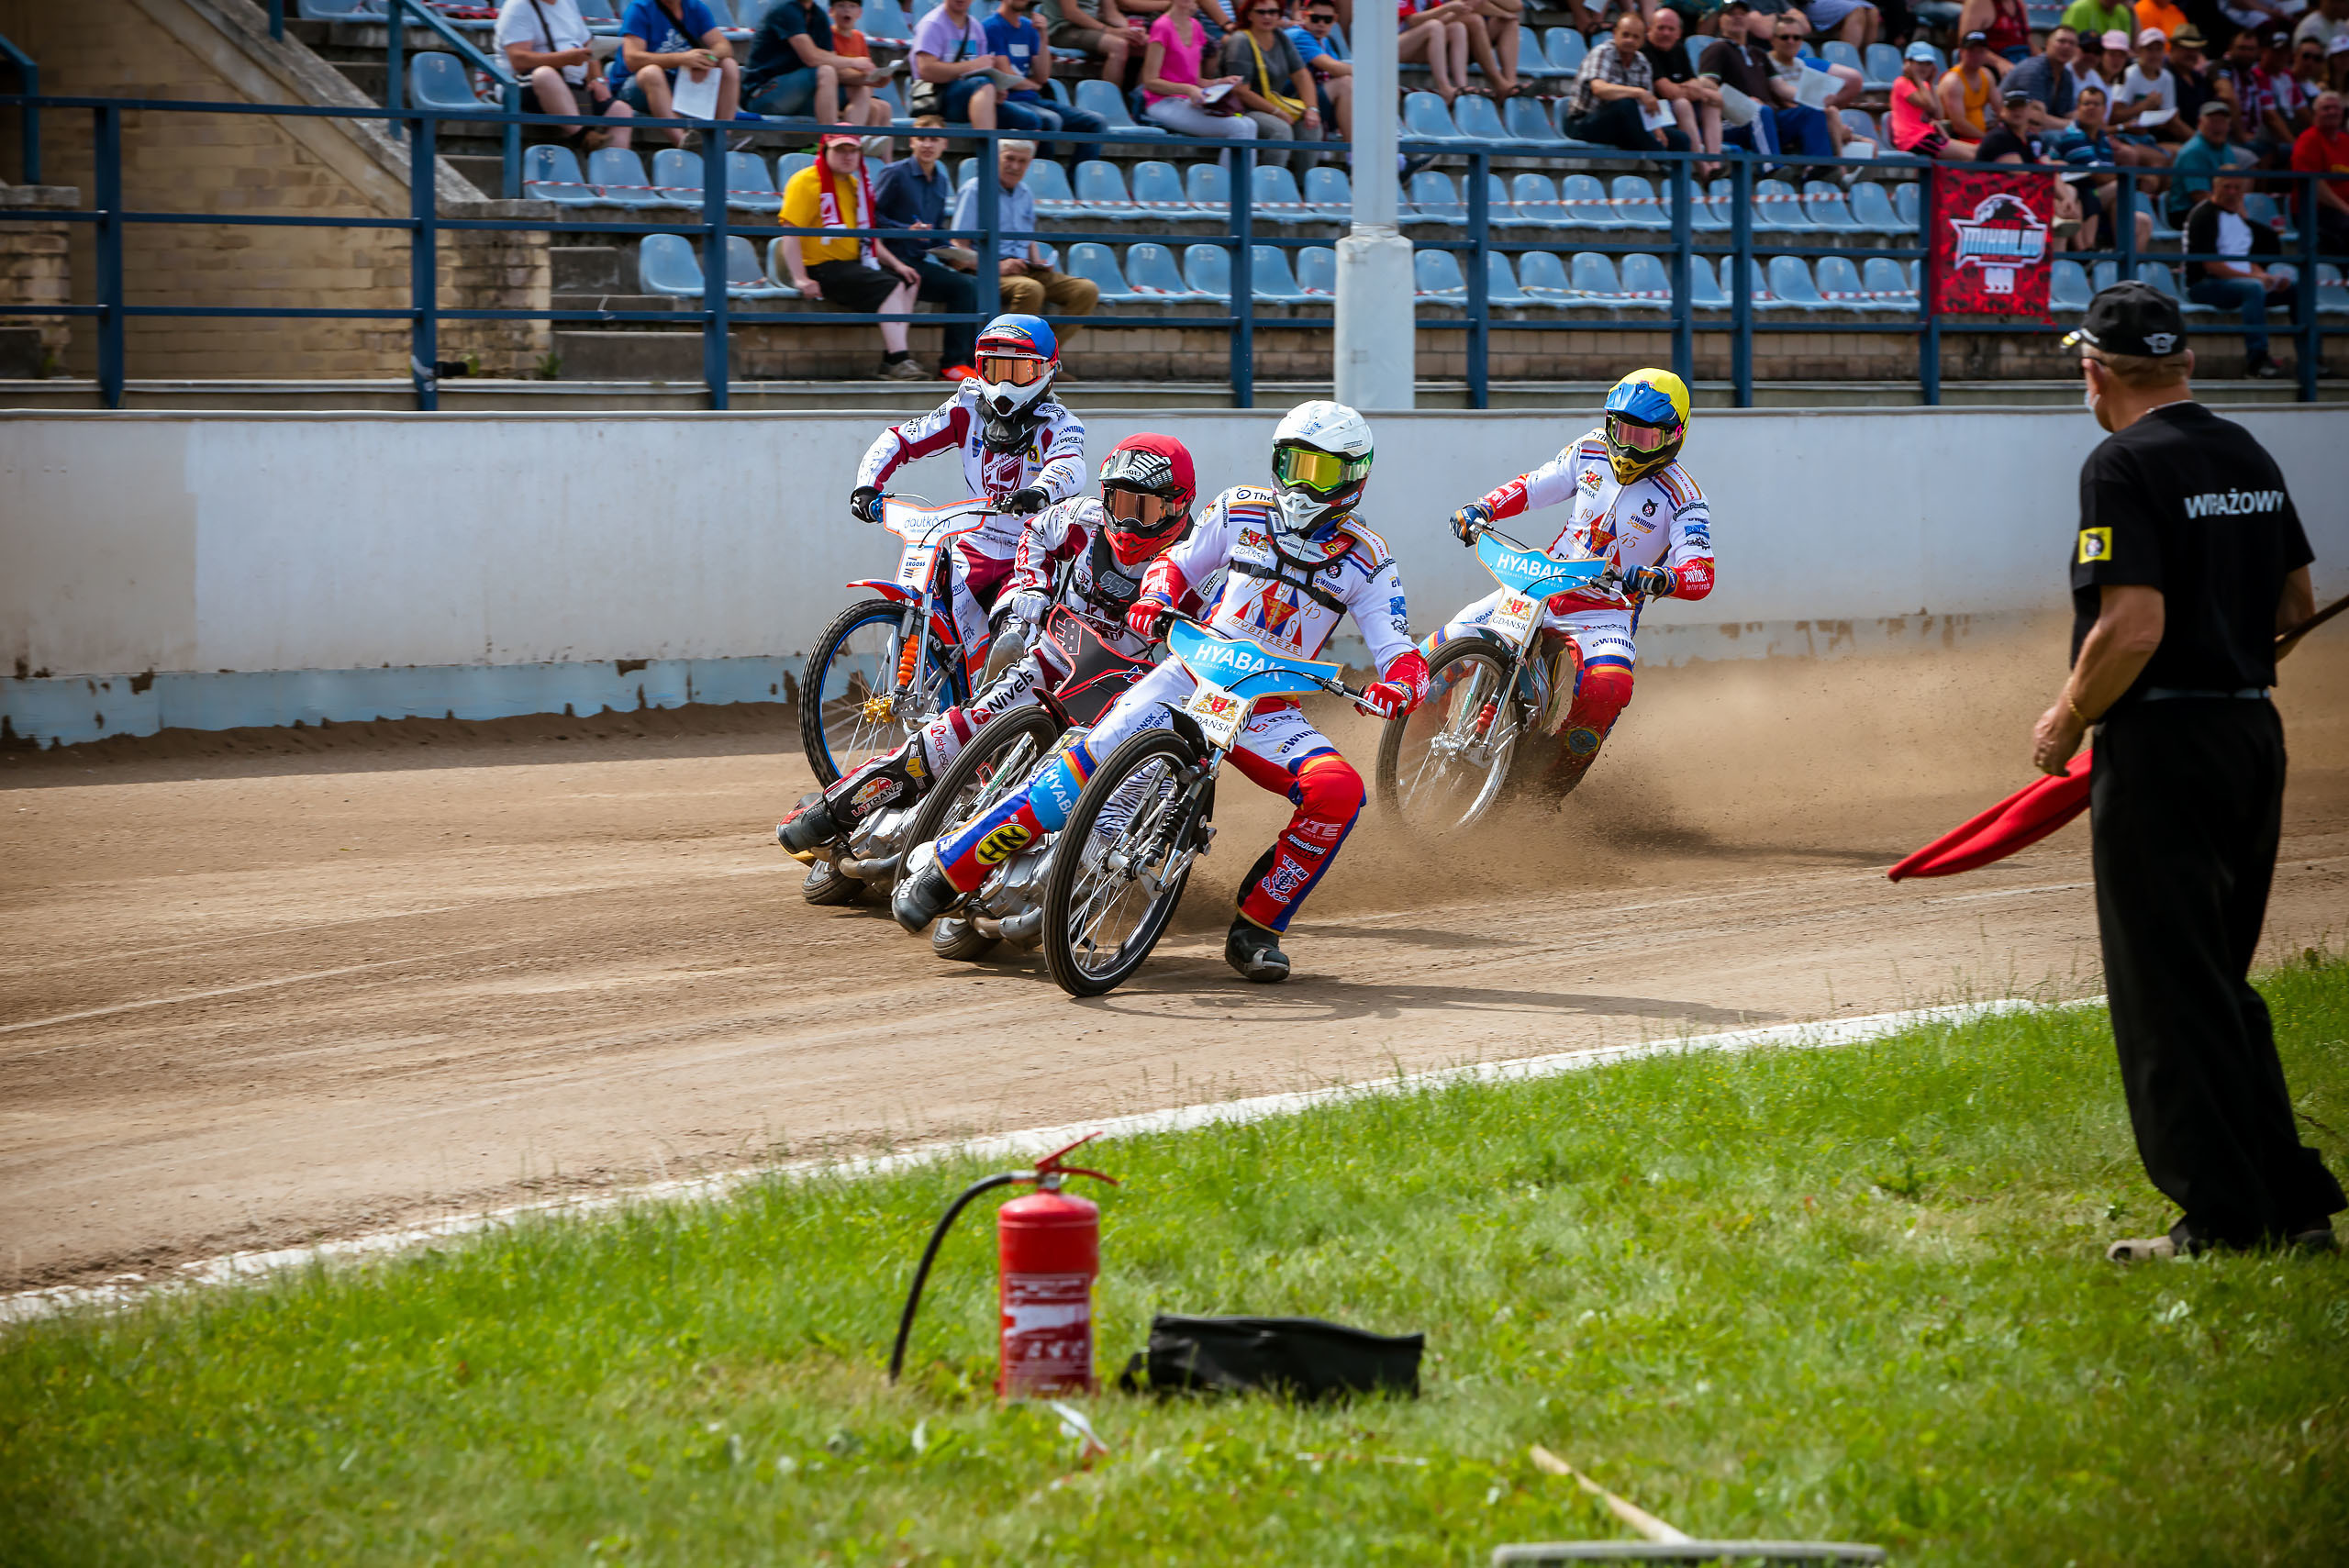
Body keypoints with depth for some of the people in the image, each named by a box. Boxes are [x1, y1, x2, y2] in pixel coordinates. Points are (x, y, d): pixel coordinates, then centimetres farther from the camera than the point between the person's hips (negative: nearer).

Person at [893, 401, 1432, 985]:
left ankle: (1255, 929, -12)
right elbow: (1180, 561, 18)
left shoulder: (1366, 559, 2)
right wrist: (1154, 597, -6)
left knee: (1338, 792, -27)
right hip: (1195, 670, 0)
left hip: (1271, 710, 0)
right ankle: (945, 868, -14)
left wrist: (1396, 686, -27)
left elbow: (1401, 654, -3)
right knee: (1089, 762, -22)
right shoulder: (1242, 510, 7)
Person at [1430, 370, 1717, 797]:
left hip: (1606, 612, -4)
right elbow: (1534, 486, 14)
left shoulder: (1683, 498, -11)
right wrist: (1482, 508, -5)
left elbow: (1701, 575, -22)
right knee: (1447, 644, -11)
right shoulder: (1591, 450, 2)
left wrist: (1658, 580, -44)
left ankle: (1559, 781, -12)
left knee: (1609, 687, -35)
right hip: (1541, 585, 4)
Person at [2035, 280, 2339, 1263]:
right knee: (2222, 984, 17)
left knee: (2170, 993, -2)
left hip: (2160, 742, -8)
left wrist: (2065, 722, -9)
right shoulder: (2250, 459, 11)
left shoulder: (2125, 466, -14)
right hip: (2255, 731, 8)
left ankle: (2223, 1223, -3)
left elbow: (2133, 628, -22)